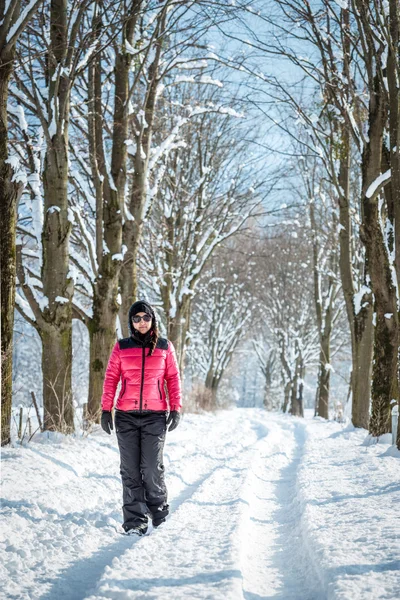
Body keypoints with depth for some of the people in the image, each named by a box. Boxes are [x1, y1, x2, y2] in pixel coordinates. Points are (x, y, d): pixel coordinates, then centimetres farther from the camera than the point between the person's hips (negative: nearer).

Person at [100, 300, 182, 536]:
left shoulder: (165, 347, 8)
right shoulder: (122, 347, 8)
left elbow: (173, 378, 9)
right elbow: (111, 378, 7)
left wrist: (176, 408, 1)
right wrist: (106, 409, 0)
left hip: (155, 415, -1)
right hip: (126, 416, 1)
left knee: (152, 467, -6)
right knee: (130, 469, 0)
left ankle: (158, 508, 17)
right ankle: (135, 520, 4)